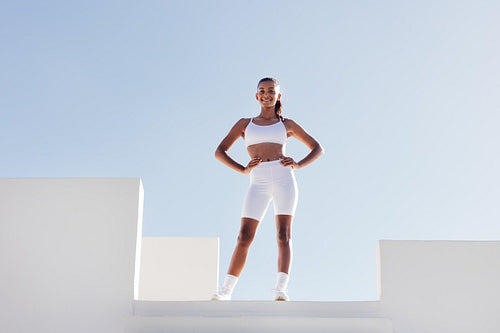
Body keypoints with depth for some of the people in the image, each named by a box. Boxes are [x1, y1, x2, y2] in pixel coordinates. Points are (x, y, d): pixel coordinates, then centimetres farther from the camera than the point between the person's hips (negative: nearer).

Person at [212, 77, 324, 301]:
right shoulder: (244, 124, 19)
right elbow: (219, 152, 14)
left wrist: (298, 165, 0)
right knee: (244, 238, -7)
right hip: (258, 183, 0)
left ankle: (280, 290, -17)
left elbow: (317, 148, 20)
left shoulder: (286, 125, 17)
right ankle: (225, 291, -2)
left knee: (284, 236, -11)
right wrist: (243, 169, -2)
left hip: (283, 178, 0)